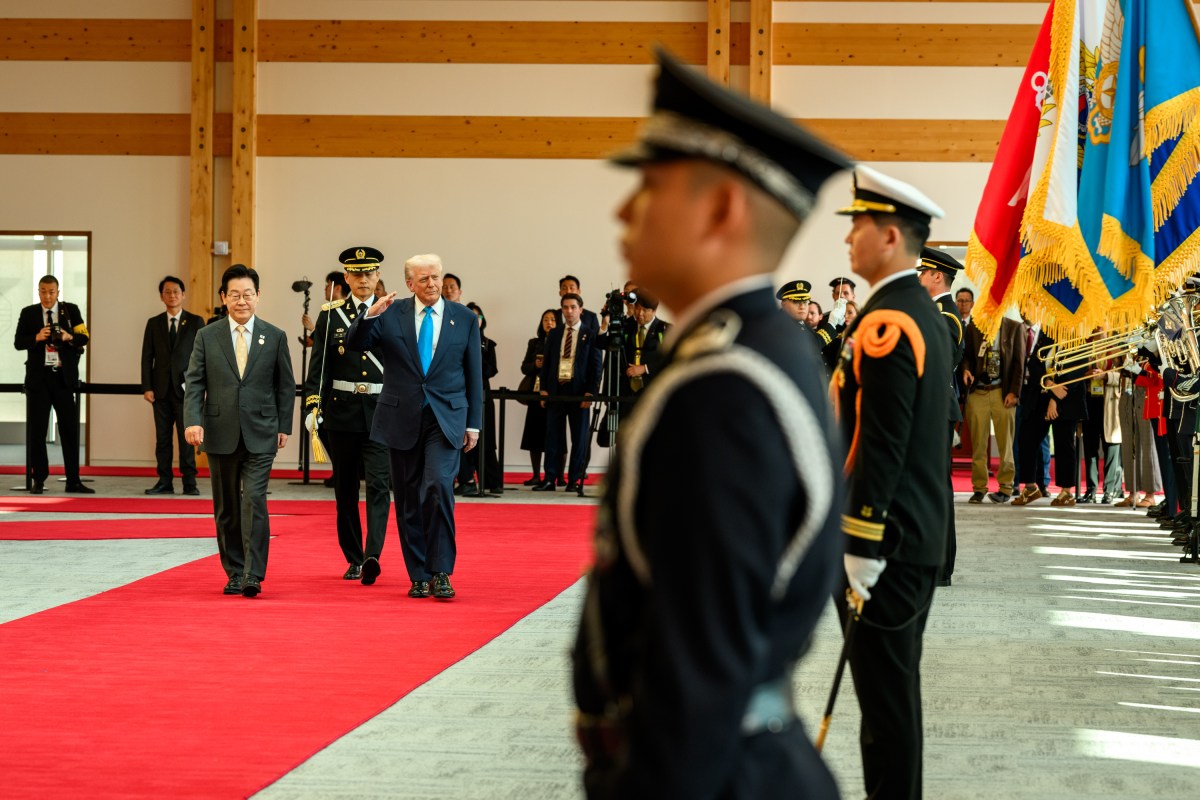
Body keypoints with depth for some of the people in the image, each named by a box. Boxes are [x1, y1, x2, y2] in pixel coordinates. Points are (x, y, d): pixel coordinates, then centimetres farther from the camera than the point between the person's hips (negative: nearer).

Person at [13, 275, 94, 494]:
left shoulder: (71, 310, 5)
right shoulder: (28, 313, 5)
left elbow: (84, 338, 1)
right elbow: (18, 342, 0)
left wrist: (69, 337, -20)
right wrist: (36, 338, -18)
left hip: (64, 377, 0)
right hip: (38, 377, 0)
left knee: (70, 428, 0)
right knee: (37, 429, 2)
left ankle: (73, 481, 3)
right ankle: (38, 480, 9)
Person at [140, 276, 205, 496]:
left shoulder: (196, 322, 4)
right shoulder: (154, 323, 10)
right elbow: (147, 357, 8)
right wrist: (147, 387, -2)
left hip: (186, 389, -2)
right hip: (161, 390, 3)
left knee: (186, 437, -4)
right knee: (162, 437, 3)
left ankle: (189, 482, 0)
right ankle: (165, 482, 7)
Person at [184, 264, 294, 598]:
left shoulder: (275, 337, 4)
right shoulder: (207, 336, 4)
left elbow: (285, 386, 9)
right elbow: (194, 383, 1)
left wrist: (284, 427, 5)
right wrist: (193, 421, -13)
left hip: (260, 435, -2)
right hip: (220, 434, 2)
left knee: (254, 502, -13)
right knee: (226, 508, 8)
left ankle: (253, 576, -14)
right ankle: (235, 573, 18)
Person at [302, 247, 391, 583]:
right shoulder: (330, 316, 5)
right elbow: (318, 367, 3)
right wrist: (313, 408, -7)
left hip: (381, 413, -1)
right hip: (341, 413, 2)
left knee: (378, 485, -14)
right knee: (345, 489, 8)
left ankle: (373, 556, -22)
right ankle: (354, 559, 17)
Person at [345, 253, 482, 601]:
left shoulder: (464, 318, 5)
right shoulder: (391, 315, 4)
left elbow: (474, 375, 7)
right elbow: (353, 344, -3)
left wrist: (474, 424, 4)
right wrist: (370, 314, -21)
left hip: (445, 419, -1)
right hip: (402, 419, 2)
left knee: (439, 485, -20)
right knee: (409, 499, 6)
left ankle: (440, 572, -13)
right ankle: (419, 576, 15)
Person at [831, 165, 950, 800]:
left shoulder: (884, 324, -18)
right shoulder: (924, 314, 13)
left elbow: (881, 448, -22)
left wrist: (861, 547, -20)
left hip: (884, 539, -10)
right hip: (921, 535, 10)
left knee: (885, 695, -3)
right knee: (894, 691, 17)